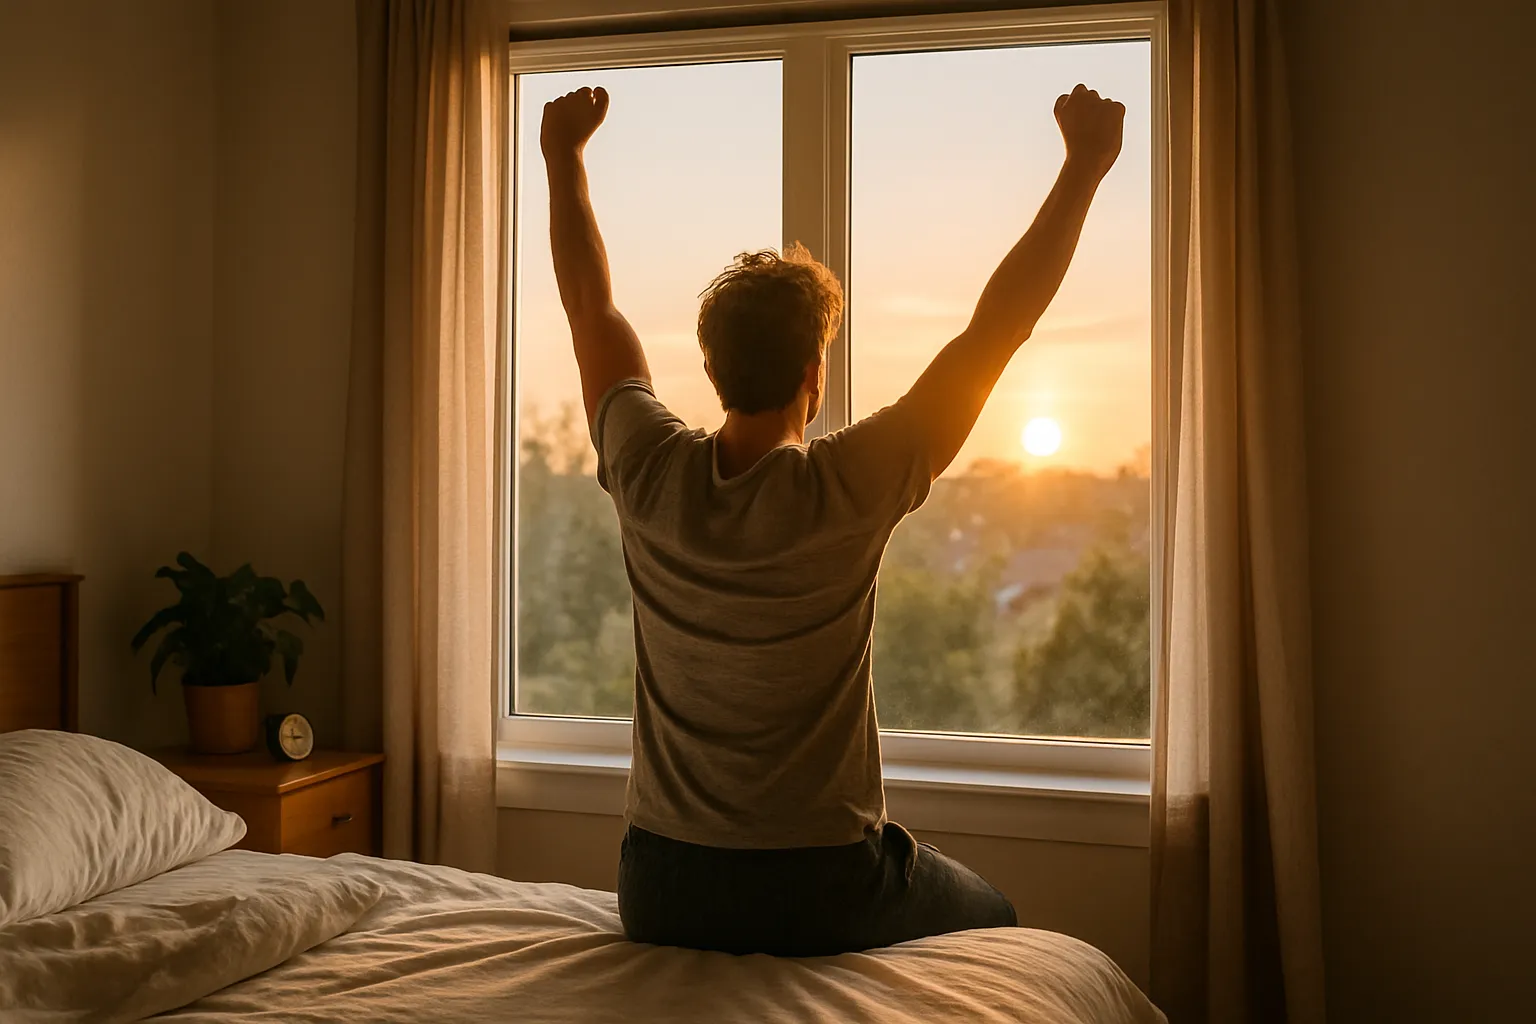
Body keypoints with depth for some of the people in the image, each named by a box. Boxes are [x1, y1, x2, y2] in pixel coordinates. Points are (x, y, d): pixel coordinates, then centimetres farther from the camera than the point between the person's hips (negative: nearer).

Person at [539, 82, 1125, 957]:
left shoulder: (650, 475, -11)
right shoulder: (847, 489, -21)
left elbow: (591, 305, 5)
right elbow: (1001, 325, -15)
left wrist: (565, 156, 17)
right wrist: (1085, 165, -6)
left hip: (659, 897, 4)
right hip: (826, 898, -4)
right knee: (996, 918, 27)